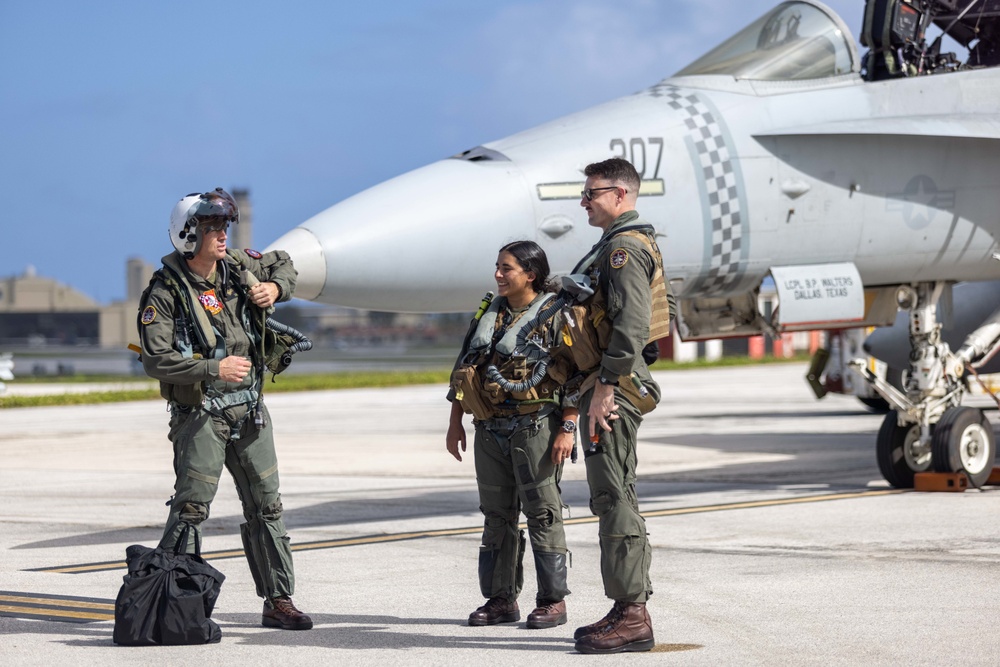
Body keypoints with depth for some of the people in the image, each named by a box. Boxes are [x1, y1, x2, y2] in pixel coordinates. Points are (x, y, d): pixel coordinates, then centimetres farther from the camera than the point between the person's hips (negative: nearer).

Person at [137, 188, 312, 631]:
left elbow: (284, 264, 26)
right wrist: (214, 368, -22)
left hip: (249, 411, 6)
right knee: (191, 507, -12)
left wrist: (275, 287, 3)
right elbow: (155, 359, -18)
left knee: (266, 507, 9)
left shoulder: (238, 267, 6)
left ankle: (278, 601, 16)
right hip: (200, 414, -6)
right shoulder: (166, 293, -12)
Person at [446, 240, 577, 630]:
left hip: (536, 430, -6)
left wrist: (568, 428, -17)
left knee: (543, 514, -3)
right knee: (497, 516, 9)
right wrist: (455, 422, 14)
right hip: (490, 433, 7)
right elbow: (463, 370, 18)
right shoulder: (488, 314, 13)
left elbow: (574, 375, -10)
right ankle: (501, 599, 15)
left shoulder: (554, 315, -6)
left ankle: (553, 600, 3)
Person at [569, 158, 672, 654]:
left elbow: (631, 325, -23)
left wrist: (605, 387, -23)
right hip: (610, 388, 11)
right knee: (613, 498, 13)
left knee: (614, 498, -11)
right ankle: (629, 609, 16)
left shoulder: (624, 248, -12)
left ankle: (631, 617, -11)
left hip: (614, 390, -11)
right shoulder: (620, 245, 21)